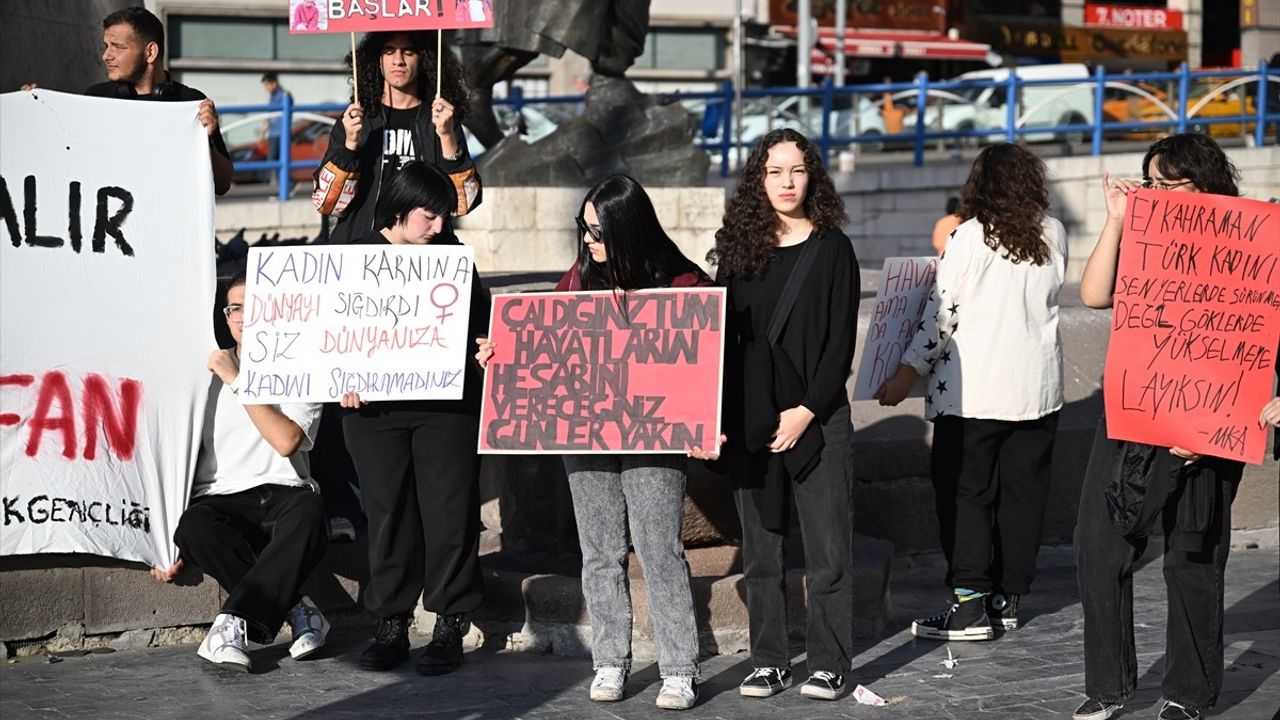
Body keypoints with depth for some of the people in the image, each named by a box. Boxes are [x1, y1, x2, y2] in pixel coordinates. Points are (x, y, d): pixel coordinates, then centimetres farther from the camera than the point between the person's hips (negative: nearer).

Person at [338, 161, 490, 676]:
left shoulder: (452, 255, 9)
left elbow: (481, 319, 12)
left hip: (446, 405, 0)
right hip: (374, 404, 0)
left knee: (448, 511, -1)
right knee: (388, 512, 5)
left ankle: (450, 627, 7)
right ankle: (391, 626, 13)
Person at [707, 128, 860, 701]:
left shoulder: (831, 248, 0)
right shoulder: (738, 248, 8)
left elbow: (841, 342, -4)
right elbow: (722, 338, 8)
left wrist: (807, 411, -11)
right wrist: (717, 417, 0)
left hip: (818, 420, -3)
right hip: (749, 422, 3)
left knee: (827, 550, -1)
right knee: (760, 550, 7)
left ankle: (828, 664, 6)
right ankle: (769, 662, 15)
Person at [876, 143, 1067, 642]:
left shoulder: (969, 237, -11)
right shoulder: (1053, 235, 2)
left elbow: (943, 312, -11)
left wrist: (908, 372, -4)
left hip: (973, 389, -5)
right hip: (1038, 387, 5)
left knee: (964, 491, 1)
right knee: (1023, 492, 11)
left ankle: (970, 602, -6)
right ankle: (1008, 597, 15)